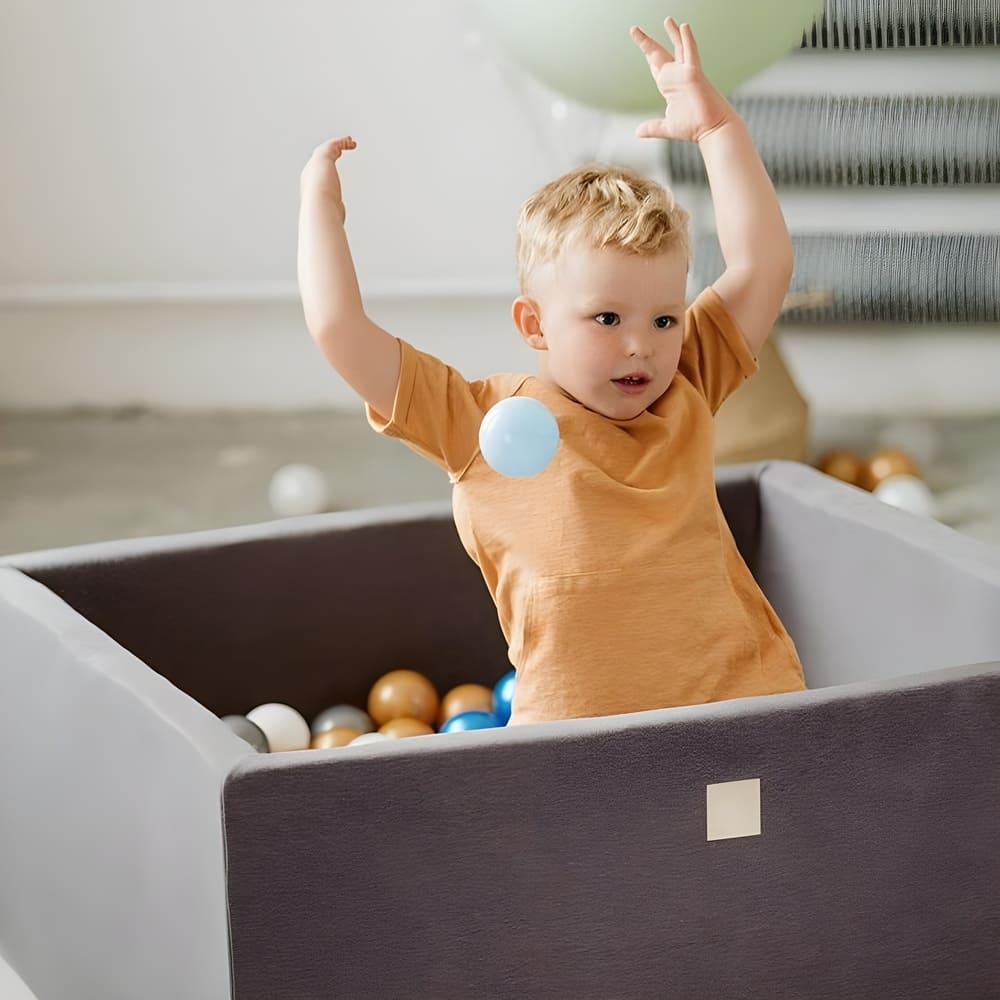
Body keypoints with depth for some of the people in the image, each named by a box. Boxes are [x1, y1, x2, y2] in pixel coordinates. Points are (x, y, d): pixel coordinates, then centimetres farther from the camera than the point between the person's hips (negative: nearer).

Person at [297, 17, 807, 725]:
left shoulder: (686, 393, 13)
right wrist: (321, 203, 13)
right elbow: (338, 330, 1)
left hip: (743, 700, 2)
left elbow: (764, 264, 11)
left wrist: (716, 125, 9)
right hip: (572, 731, -2)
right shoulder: (481, 423, 4)